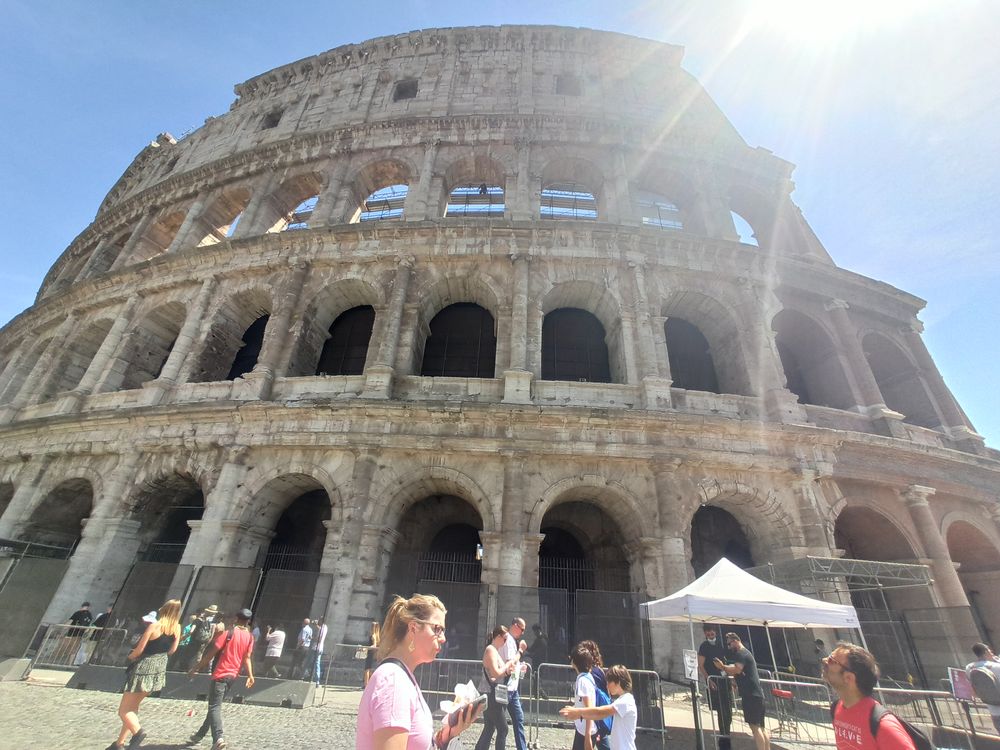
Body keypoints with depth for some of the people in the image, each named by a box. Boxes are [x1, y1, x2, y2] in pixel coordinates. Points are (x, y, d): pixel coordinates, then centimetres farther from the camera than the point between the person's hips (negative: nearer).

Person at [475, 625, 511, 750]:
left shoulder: (495, 650, 15)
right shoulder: (490, 649, -15)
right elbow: (496, 673, -23)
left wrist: (507, 670, 5)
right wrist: (507, 666, -11)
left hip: (493, 695, 9)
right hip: (492, 695, -9)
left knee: (489, 729, 13)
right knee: (503, 729, -1)